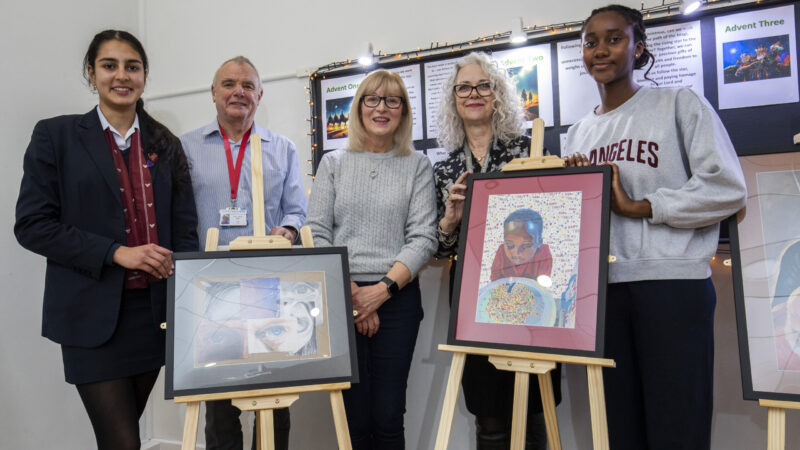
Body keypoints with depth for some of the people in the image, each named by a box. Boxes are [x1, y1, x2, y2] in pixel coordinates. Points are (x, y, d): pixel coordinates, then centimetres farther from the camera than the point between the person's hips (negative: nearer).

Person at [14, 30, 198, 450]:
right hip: (93, 315, -3)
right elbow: (32, 225, -5)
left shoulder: (165, 145, 10)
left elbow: (184, 230, 8)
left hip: (154, 311, 3)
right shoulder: (56, 135, 1)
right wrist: (116, 252, -16)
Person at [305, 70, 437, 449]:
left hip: (398, 300, 0)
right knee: (355, 415, 2)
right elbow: (316, 234, 2)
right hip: (341, 300, 1)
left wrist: (384, 289, -12)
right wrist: (350, 293, -7)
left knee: (388, 417, 1)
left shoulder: (417, 166, 7)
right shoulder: (333, 163, 10)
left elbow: (423, 238, -1)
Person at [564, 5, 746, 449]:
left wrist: (636, 206, -9)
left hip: (673, 282, -4)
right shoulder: (579, 133, 17)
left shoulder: (679, 103, 3)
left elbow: (728, 188, -6)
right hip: (602, 285, 4)